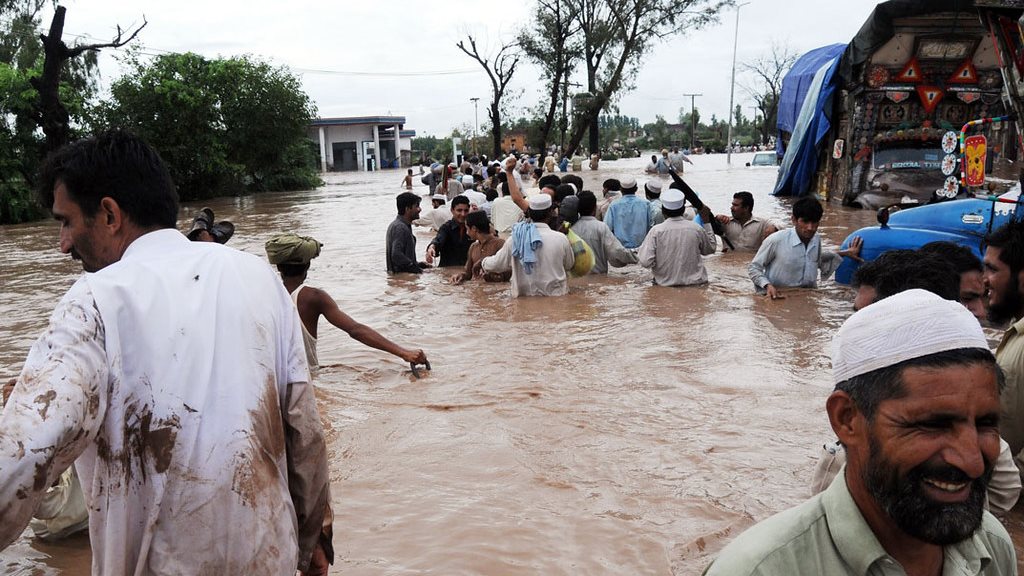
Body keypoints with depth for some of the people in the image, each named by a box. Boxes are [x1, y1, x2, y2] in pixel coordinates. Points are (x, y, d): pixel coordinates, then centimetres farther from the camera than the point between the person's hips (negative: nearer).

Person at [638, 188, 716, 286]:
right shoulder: (696, 229, -3)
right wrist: (706, 220, 19)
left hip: (666, 284, -2)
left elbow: (645, 262, -15)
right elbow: (711, 249, 17)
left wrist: (643, 247, 6)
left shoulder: (656, 231, -10)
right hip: (695, 283, 2)